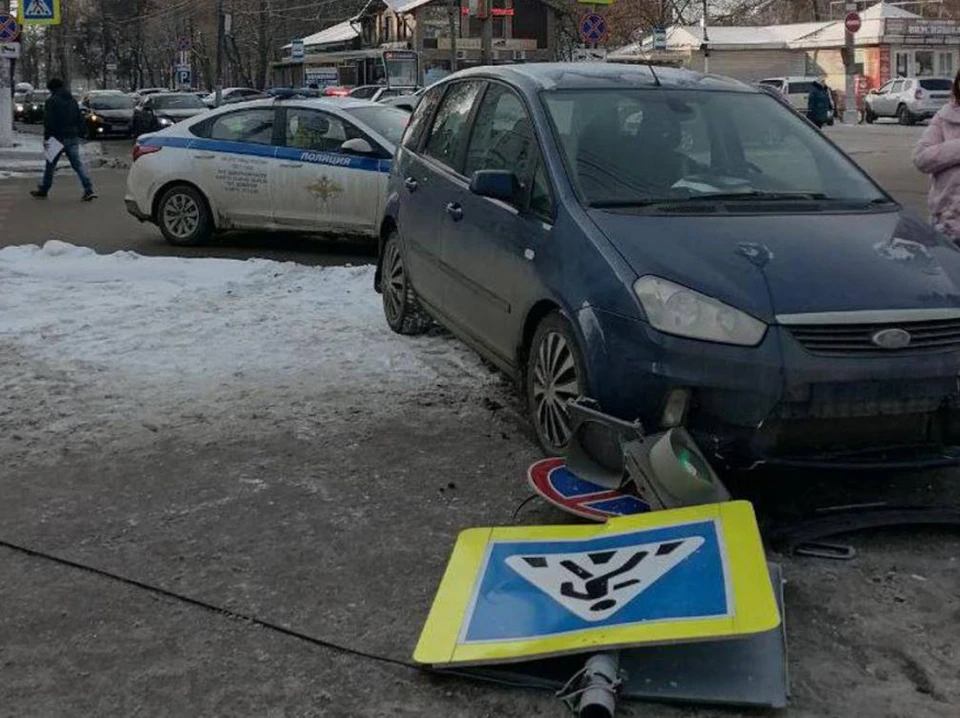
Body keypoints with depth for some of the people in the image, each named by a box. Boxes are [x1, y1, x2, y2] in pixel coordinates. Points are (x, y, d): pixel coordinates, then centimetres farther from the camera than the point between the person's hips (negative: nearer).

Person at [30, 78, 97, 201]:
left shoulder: (52, 101, -7)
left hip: (59, 137, -5)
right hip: (73, 138, 5)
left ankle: (43, 190, 19)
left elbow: (49, 121, -14)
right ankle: (89, 190, -13)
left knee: (50, 164, 8)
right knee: (77, 163, 0)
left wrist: (46, 137, -11)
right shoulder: (73, 101, 13)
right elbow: (80, 120, 14)